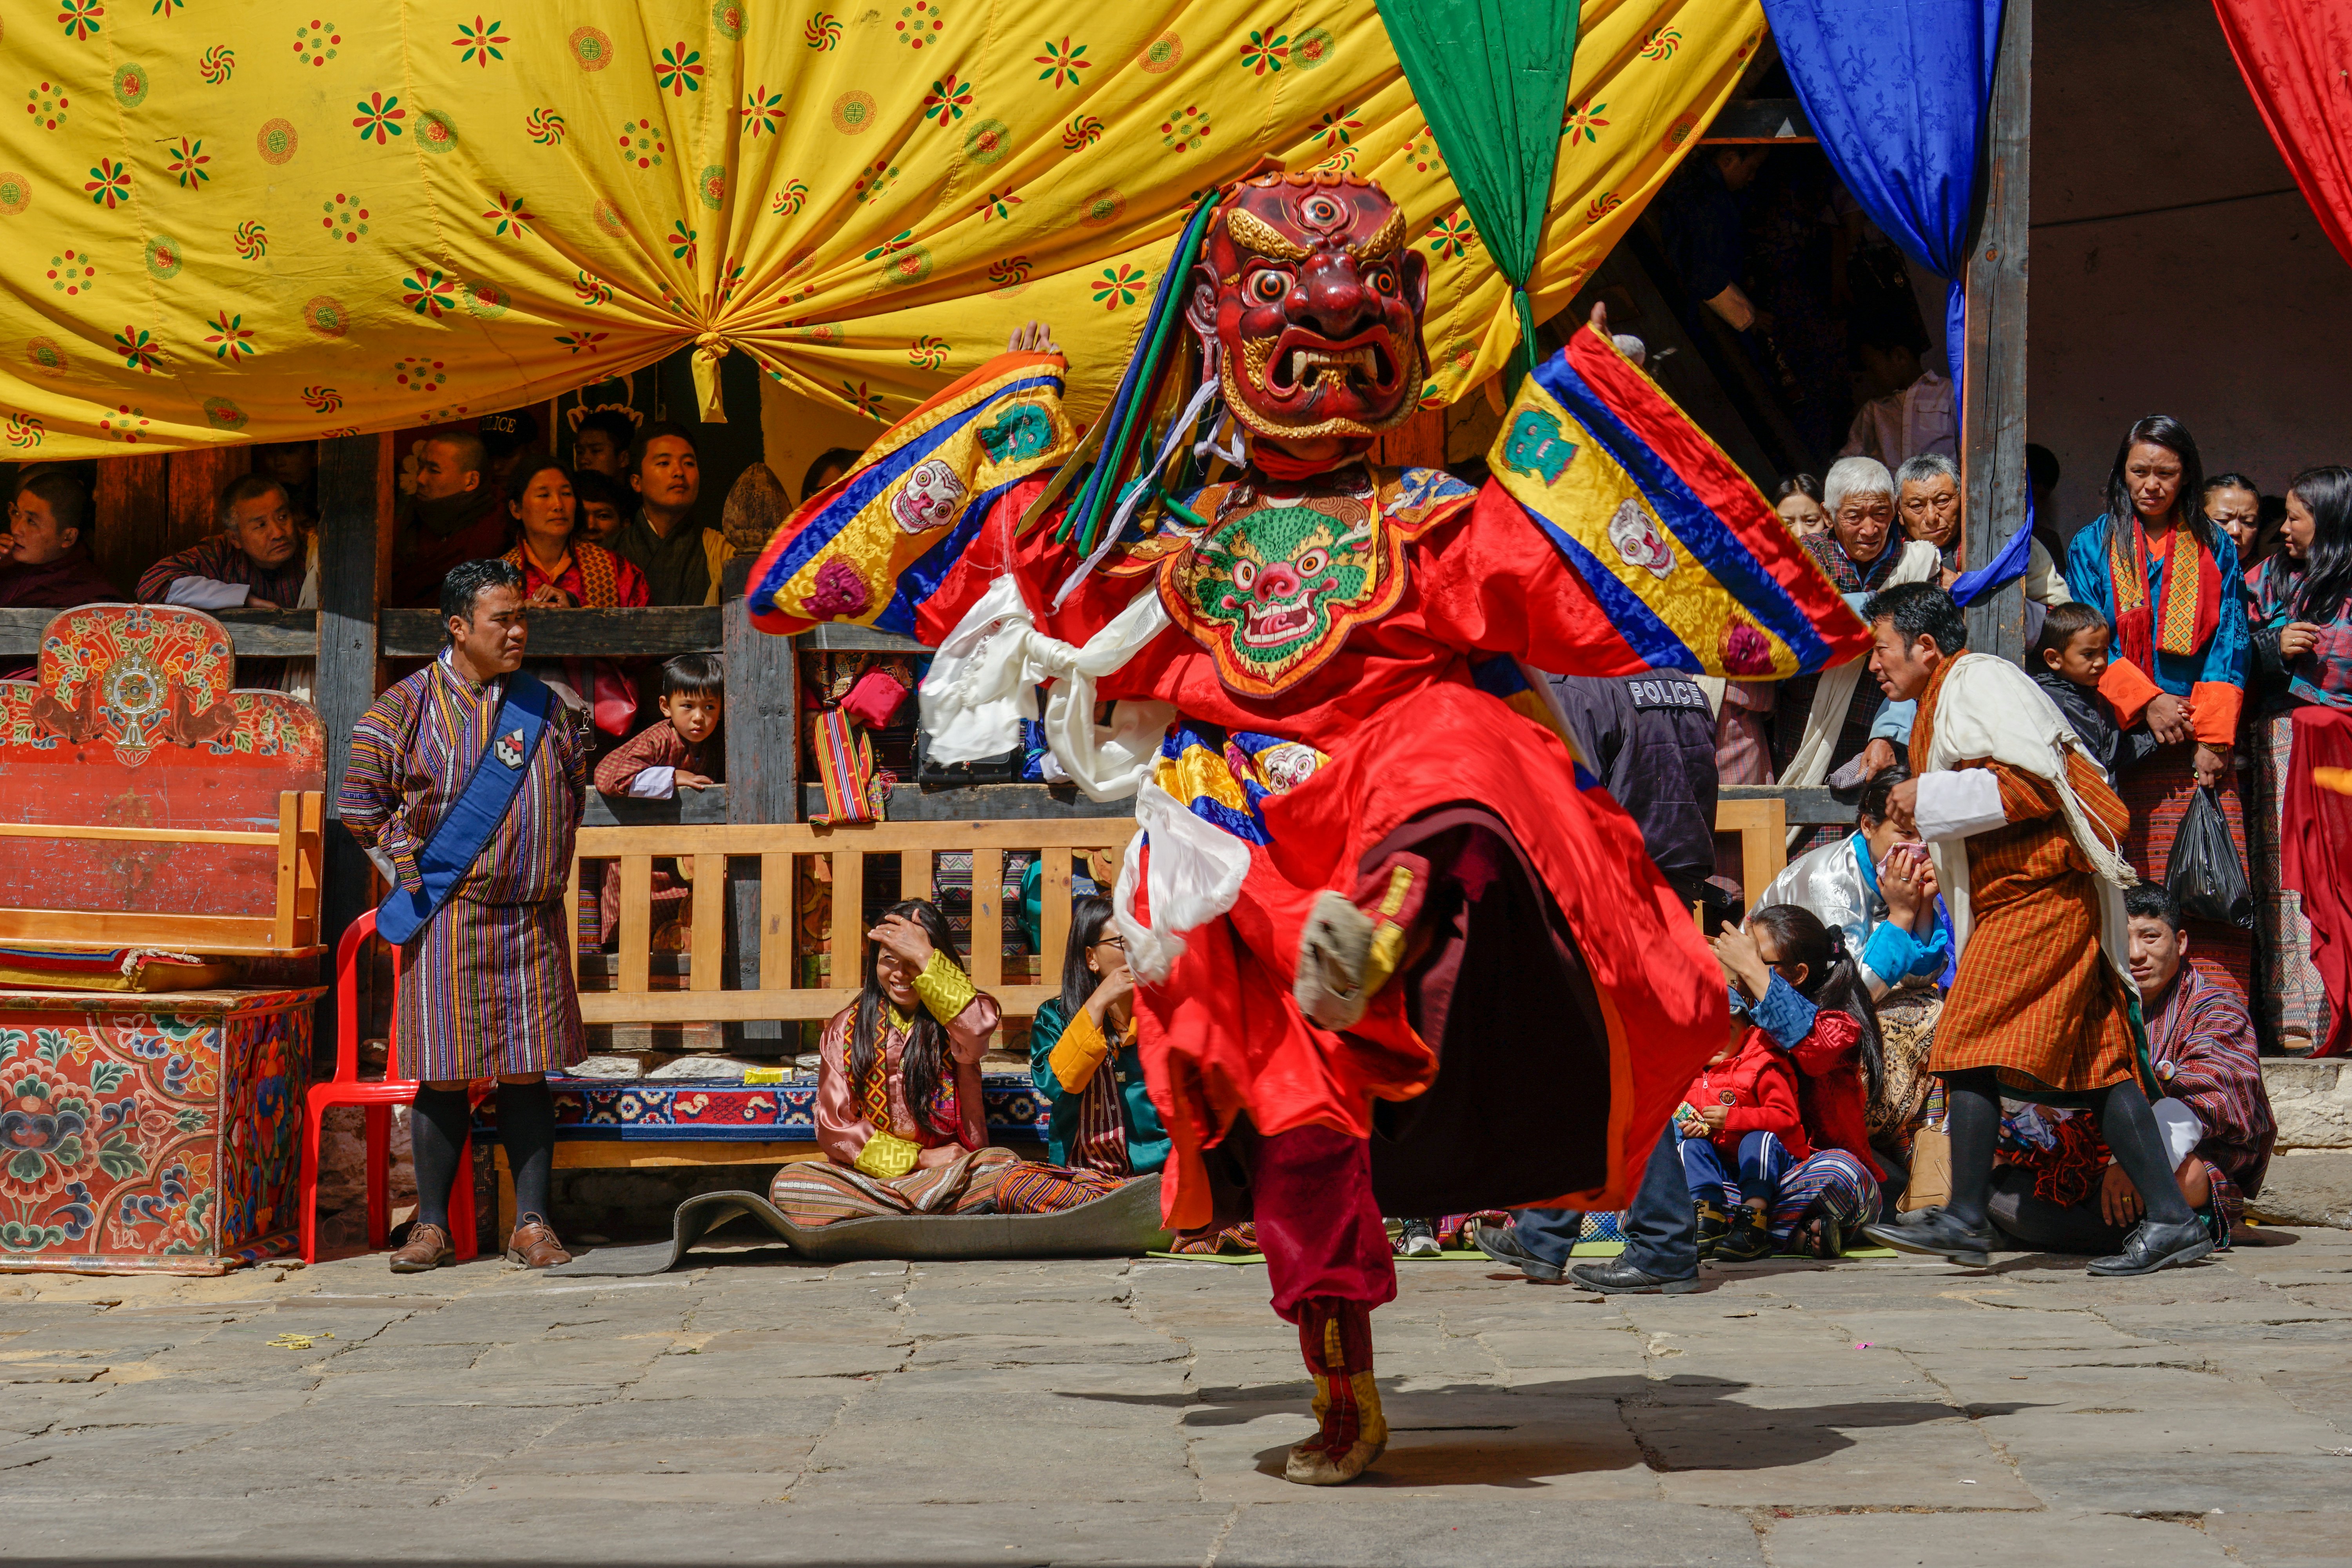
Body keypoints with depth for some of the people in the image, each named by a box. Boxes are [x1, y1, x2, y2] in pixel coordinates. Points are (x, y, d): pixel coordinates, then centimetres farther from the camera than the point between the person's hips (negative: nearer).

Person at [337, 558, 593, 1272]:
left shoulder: (552, 707, 9)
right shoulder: (405, 708, -2)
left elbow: (573, 795, 23)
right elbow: (361, 805, 1)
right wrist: (414, 870, -1)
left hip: (534, 919, 3)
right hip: (448, 918, -3)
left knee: (528, 1070, 2)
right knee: (444, 1074, -1)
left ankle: (532, 1223, 8)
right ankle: (432, 1226, 7)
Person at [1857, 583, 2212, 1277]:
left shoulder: (1979, 681, -7)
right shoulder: (1946, 701, 24)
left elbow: (2037, 782, -18)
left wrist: (1931, 796, -13)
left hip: (2035, 896, -10)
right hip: (2020, 894, 10)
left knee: (1968, 1040, -10)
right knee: (2095, 1059, 4)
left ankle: (1965, 1217, -9)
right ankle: (2170, 1219, 0)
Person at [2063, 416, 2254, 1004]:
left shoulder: (2215, 550, 14)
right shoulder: (2092, 547, 12)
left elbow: (2229, 646, 7)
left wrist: (2214, 735, -5)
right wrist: (2145, 702, -9)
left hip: (2200, 743, 1)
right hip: (2122, 737, -1)